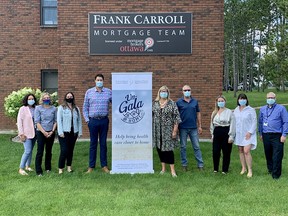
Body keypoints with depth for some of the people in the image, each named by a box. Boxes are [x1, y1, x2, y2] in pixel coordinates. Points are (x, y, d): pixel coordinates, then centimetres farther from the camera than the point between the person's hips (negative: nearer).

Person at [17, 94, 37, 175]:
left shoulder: (35, 109, 6)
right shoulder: (23, 109, -5)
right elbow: (19, 121, -7)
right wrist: (21, 134, -12)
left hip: (34, 133, 5)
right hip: (26, 134, -5)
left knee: (30, 151, 12)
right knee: (28, 151, -10)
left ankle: (27, 166, 26)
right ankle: (21, 169, 1)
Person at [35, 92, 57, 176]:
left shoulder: (53, 108, 4)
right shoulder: (38, 108, -3)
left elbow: (55, 121, 5)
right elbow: (37, 122, -7)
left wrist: (52, 131, -6)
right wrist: (44, 132, -12)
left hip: (51, 133, 3)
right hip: (41, 132, -3)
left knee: (49, 151, 12)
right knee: (40, 152, -3)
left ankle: (48, 168, 25)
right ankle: (38, 171, 4)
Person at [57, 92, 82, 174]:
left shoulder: (76, 108, 13)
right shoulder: (61, 108, 2)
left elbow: (79, 120, 12)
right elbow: (59, 120, -4)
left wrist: (80, 132, 6)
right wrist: (60, 132, -12)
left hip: (73, 132, 4)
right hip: (64, 133, -4)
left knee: (71, 150, 8)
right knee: (64, 150, -9)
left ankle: (69, 166, 20)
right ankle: (60, 168, 0)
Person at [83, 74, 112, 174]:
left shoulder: (109, 92, 4)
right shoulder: (89, 92, 5)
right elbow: (85, 107, 7)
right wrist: (87, 120, 0)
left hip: (104, 120, 0)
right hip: (93, 120, 0)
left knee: (103, 143, 7)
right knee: (93, 144, 5)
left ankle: (104, 165, 15)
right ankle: (91, 166, 13)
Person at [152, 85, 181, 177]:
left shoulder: (172, 104, -3)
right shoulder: (155, 103, 7)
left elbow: (176, 117, -6)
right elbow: (151, 115, 12)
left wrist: (175, 130, -11)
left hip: (168, 130, -4)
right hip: (157, 130, 4)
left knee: (168, 148, -6)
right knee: (159, 148, 8)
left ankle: (172, 170, 4)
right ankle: (163, 168, 22)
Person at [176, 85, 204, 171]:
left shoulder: (195, 101, 7)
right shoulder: (179, 102, -1)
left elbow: (198, 113, 11)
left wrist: (199, 126, 7)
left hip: (193, 128, 2)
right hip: (183, 128, -1)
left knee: (196, 147, 5)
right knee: (183, 147, 7)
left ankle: (200, 164, 11)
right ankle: (184, 164, 18)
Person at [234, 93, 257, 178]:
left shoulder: (251, 110, -7)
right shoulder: (236, 110, 9)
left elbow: (254, 122, -7)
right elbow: (234, 121, 13)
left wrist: (250, 132, -14)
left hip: (248, 134, -5)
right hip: (239, 134, 5)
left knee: (246, 151, -12)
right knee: (240, 151, 9)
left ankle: (250, 170, 0)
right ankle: (243, 168, 22)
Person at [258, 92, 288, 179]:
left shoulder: (281, 108, -1)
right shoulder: (262, 109, 10)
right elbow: (260, 122, 16)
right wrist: (260, 134, 13)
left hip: (277, 136, -4)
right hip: (266, 135, 4)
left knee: (277, 156, -4)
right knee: (268, 154, 13)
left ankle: (276, 174, 5)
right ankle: (270, 169, 29)